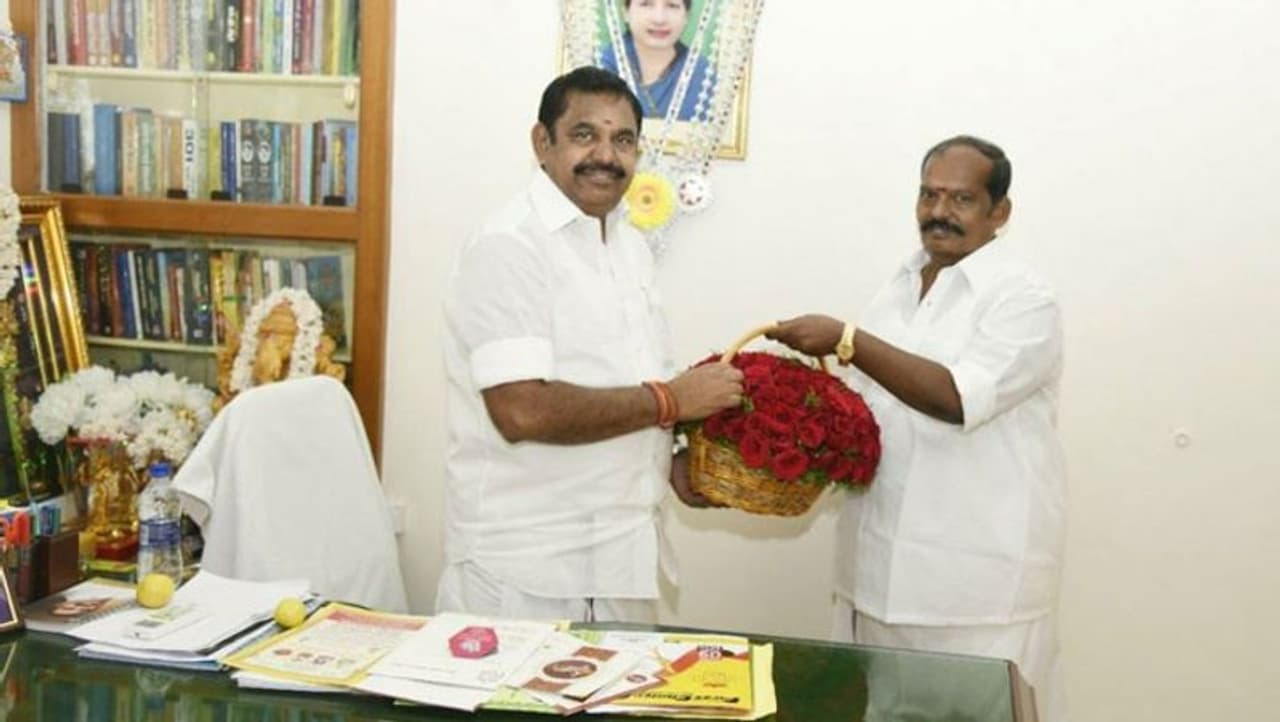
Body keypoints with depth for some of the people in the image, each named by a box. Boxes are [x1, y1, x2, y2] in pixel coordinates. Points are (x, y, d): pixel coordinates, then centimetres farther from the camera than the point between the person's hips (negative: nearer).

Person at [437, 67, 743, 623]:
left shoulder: (630, 245, 12)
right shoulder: (509, 246, -15)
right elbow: (523, 410, -25)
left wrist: (672, 462, 4)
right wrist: (671, 400, -17)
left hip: (623, 556, 8)